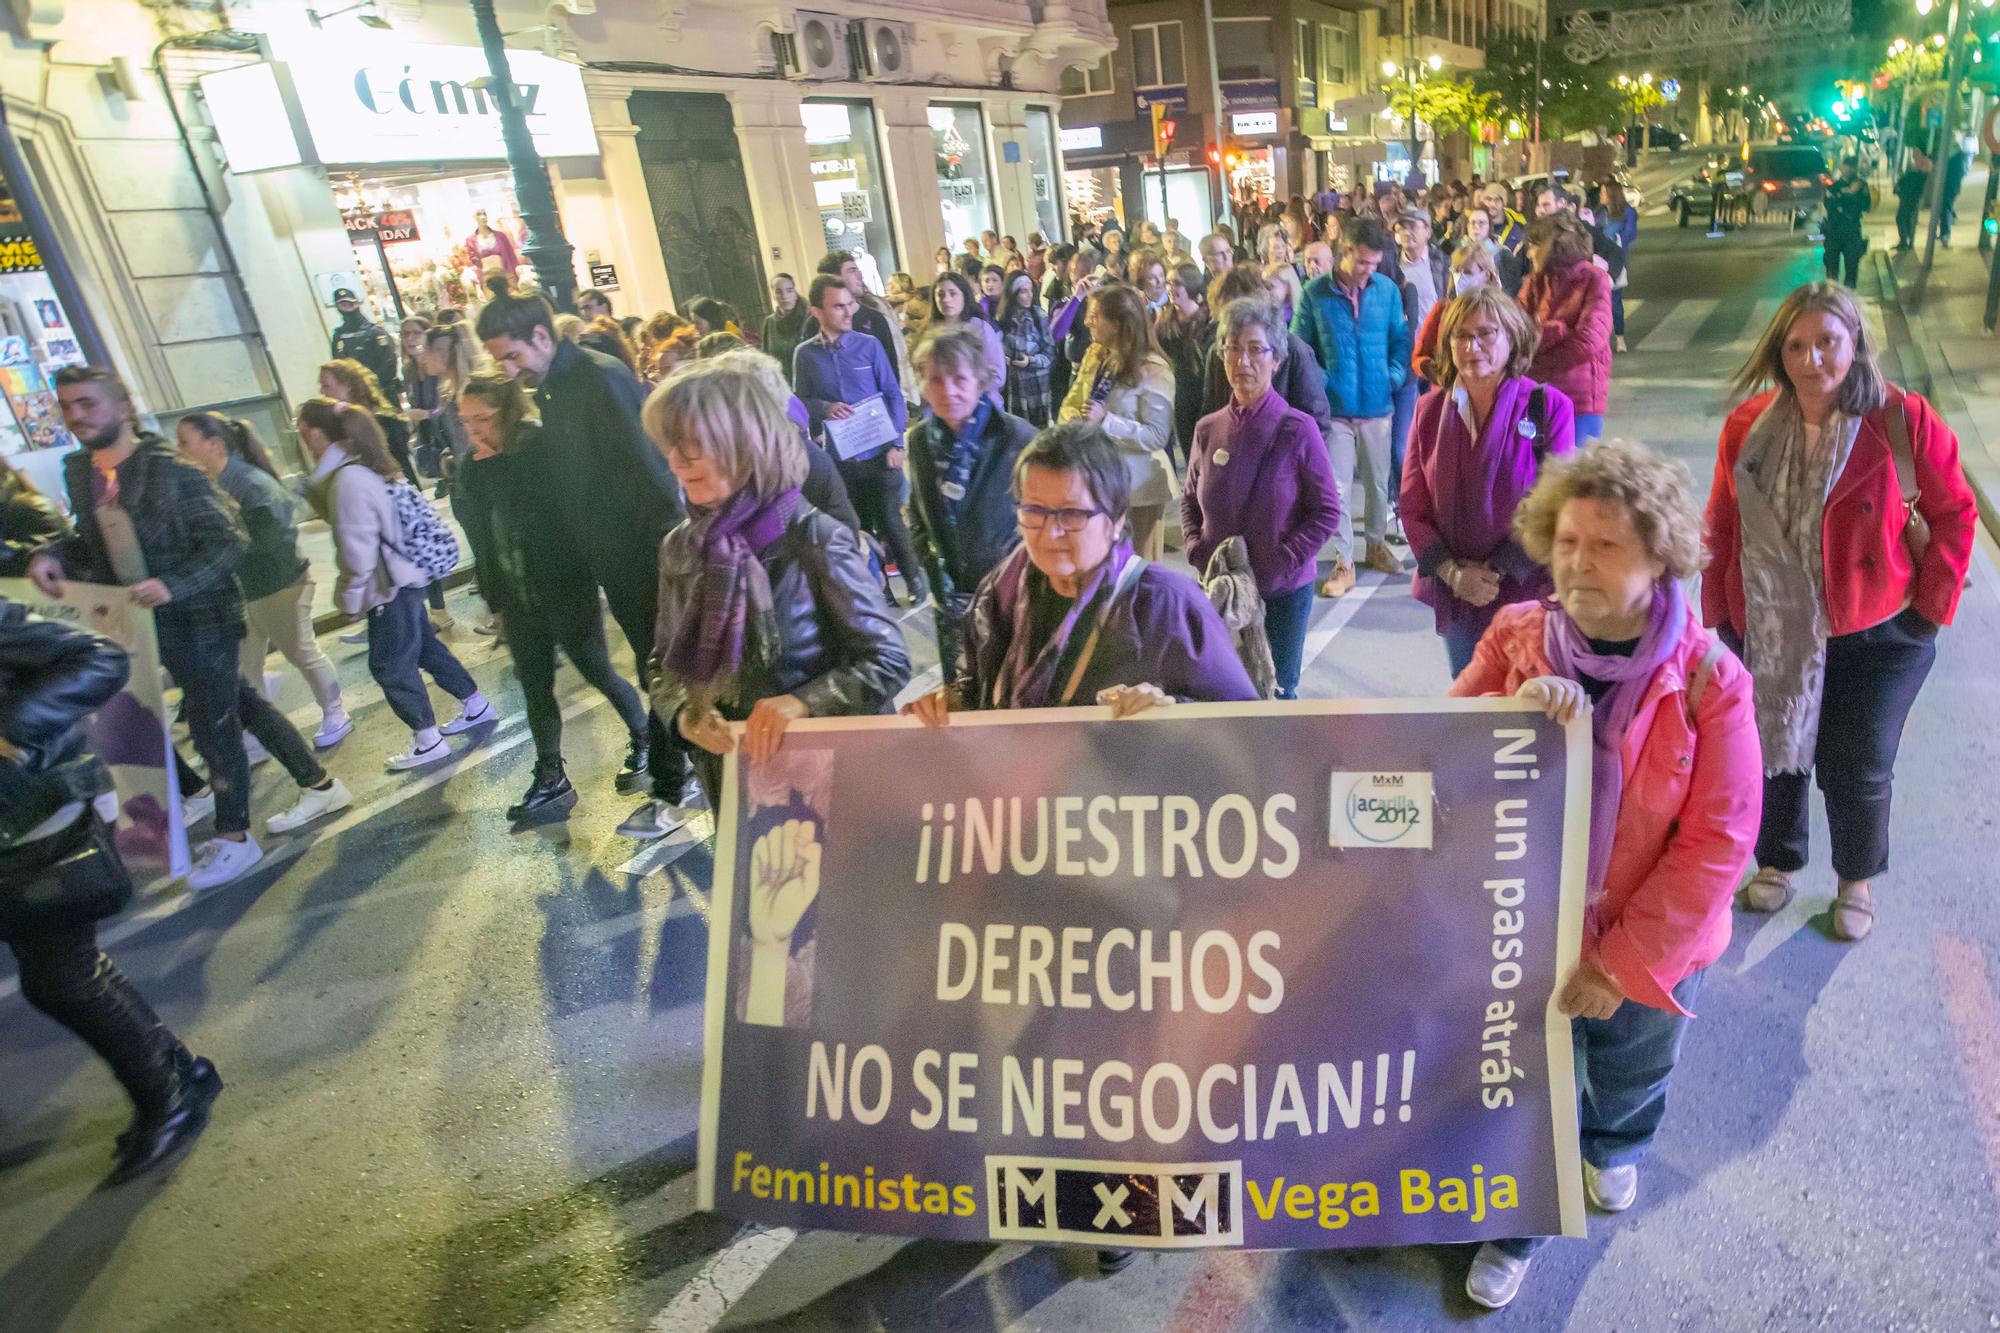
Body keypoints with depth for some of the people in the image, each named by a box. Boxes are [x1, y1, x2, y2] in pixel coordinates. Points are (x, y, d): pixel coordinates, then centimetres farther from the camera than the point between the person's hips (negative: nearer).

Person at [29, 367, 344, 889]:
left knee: (213, 727, 2)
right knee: (243, 707, 15)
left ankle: (233, 839, 17)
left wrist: (173, 585, -29)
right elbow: (94, 544, 17)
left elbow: (229, 540, -18)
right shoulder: (78, 473, 5)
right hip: (154, 625, 7)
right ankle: (319, 785, 30)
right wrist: (52, 556, -4)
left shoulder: (171, 470, -16)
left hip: (203, 620, -7)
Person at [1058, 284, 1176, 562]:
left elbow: (1157, 436, -20)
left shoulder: (1152, 371, -15)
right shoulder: (1094, 356, 7)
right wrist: (1075, 419, -15)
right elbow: (1070, 404, 8)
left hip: (1136, 485, -6)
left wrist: (1105, 420, -28)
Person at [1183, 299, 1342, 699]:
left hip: (1283, 591, -3)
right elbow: (1189, 501, 12)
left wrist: (1278, 563, -16)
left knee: (1276, 693, 9)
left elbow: (1327, 512, -8)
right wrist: (1198, 550, -5)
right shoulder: (1208, 429, -1)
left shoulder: (1298, 429, -10)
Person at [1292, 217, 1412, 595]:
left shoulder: (1388, 289, -1)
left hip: (1378, 405, 2)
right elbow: (1300, 347, 0)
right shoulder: (1315, 293, -6)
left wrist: (1395, 376, -4)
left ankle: (1377, 545, 34)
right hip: (1335, 408, -2)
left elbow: (1400, 339, 8)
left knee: (1378, 482, 14)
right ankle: (1343, 563, 9)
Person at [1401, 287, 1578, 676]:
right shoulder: (1430, 410, 3)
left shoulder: (1549, 406, -5)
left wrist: (1495, 571, -13)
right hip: (1454, 595, 3)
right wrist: (1452, 572, -10)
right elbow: (1412, 508, 1)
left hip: (1528, 591, -3)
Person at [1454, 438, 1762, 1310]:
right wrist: (1511, 714, -32)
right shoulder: (1513, 640, -12)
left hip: (1651, 949, 0)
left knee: (1630, 1075, 29)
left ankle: (1614, 1149, 64)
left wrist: (1623, 962, -18)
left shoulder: (1708, 679, -18)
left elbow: (1716, 843, -17)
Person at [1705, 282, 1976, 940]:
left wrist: (1932, 602, -7)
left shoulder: (1904, 419, -12)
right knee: (1770, 756, 16)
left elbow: (1954, 510, -3)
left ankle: (1857, 879, 37)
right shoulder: (1747, 426, -5)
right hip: (1770, 633, 2)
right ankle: (1777, 862, 42)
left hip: (1877, 637, -2)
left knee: (1857, 770, 10)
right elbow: (1722, 528, 2)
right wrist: (1718, 612, 2)